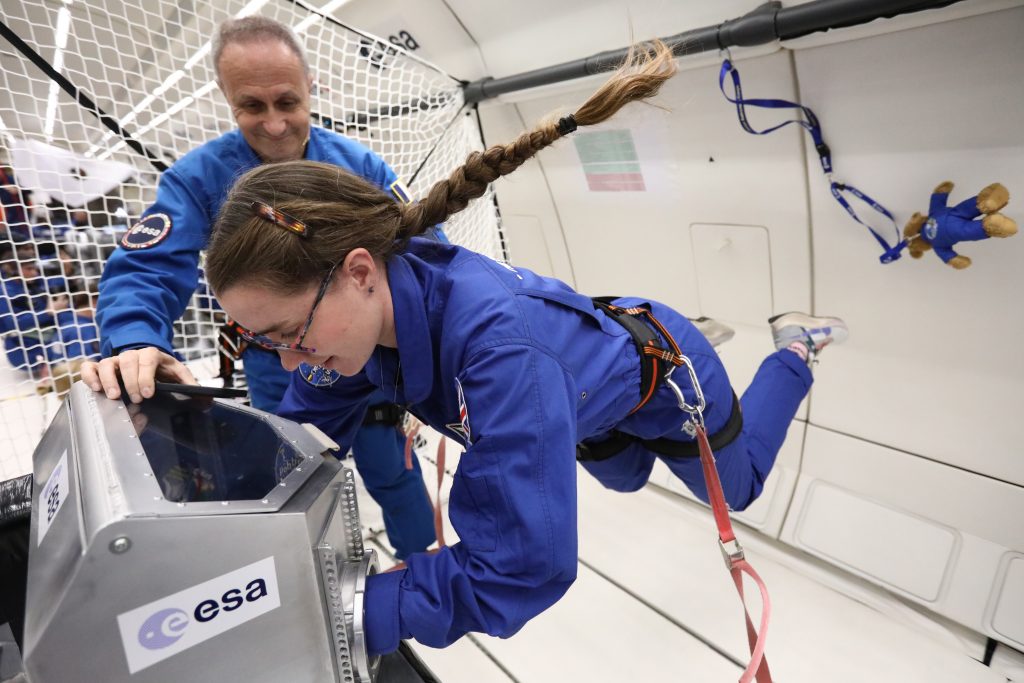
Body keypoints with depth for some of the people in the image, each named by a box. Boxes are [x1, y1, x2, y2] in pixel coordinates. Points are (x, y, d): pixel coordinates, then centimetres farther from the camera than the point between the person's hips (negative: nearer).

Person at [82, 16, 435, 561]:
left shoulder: (357, 164, -8)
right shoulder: (199, 176, -11)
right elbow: (145, 270, -15)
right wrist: (135, 345, -36)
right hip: (281, 387, 1)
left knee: (393, 476, 16)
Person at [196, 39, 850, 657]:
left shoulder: (500, 341, -49)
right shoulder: (373, 299, -26)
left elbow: (521, 566, -46)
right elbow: (307, 423, -11)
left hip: (669, 375, -5)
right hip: (597, 388, 5)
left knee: (738, 487, 29)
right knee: (626, 477, 36)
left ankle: (796, 349, 44)